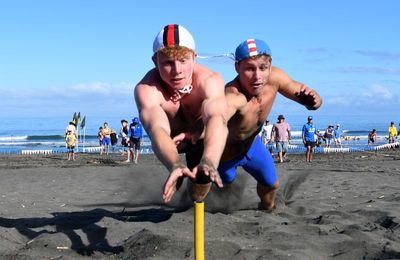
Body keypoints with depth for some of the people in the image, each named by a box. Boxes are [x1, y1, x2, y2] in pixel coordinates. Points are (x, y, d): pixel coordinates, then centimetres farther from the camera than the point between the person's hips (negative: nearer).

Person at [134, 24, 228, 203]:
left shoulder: (210, 80, -37)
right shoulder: (146, 89, -38)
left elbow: (217, 118, -55)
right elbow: (157, 129, -54)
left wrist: (209, 162, -75)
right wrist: (175, 165, -76)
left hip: (201, 137, -1)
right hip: (172, 137, 1)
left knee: (198, 192, -4)